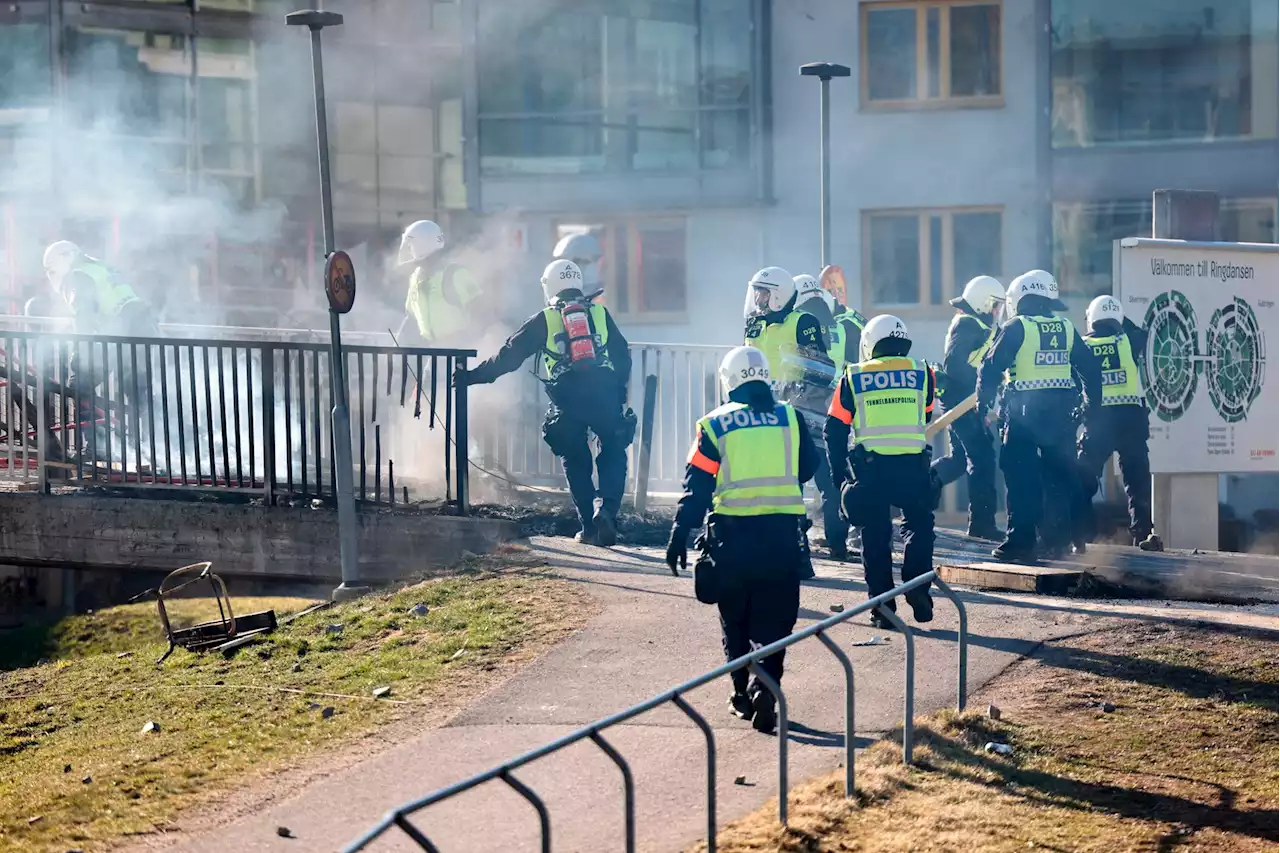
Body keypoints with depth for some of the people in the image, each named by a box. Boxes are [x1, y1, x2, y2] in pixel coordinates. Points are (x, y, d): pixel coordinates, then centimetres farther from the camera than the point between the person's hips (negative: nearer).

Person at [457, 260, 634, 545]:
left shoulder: (544, 320, 13)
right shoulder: (599, 313, 17)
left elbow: (509, 356, 11)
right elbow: (623, 355, 16)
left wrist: (472, 376, 18)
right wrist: (621, 394, 24)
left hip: (567, 397, 0)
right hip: (604, 392, 0)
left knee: (575, 460, 14)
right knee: (613, 454, 12)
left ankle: (589, 527, 10)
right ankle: (606, 509, -12)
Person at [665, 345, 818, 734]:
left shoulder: (714, 424, 1)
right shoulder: (790, 417, 5)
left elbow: (697, 486, -3)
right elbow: (808, 468, 16)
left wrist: (679, 536, -2)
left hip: (732, 532, -1)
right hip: (783, 531, 1)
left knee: (735, 617, 16)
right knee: (773, 620, 3)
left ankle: (743, 693, 18)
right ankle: (765, 684, -17)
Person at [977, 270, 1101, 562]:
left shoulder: (1015, 328, -4)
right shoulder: (1065, 328, 11)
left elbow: (992, 368, -8)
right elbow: (1089, 367, 15)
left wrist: (983, 404, -1)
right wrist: (1091, 404, 23)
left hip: (1024, 410, -5)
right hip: (1061, 410, 5)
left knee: (1021, 477, -2)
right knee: (1059, 476, 11)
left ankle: (1021, 543, -5)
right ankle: (1057, 541, 14)